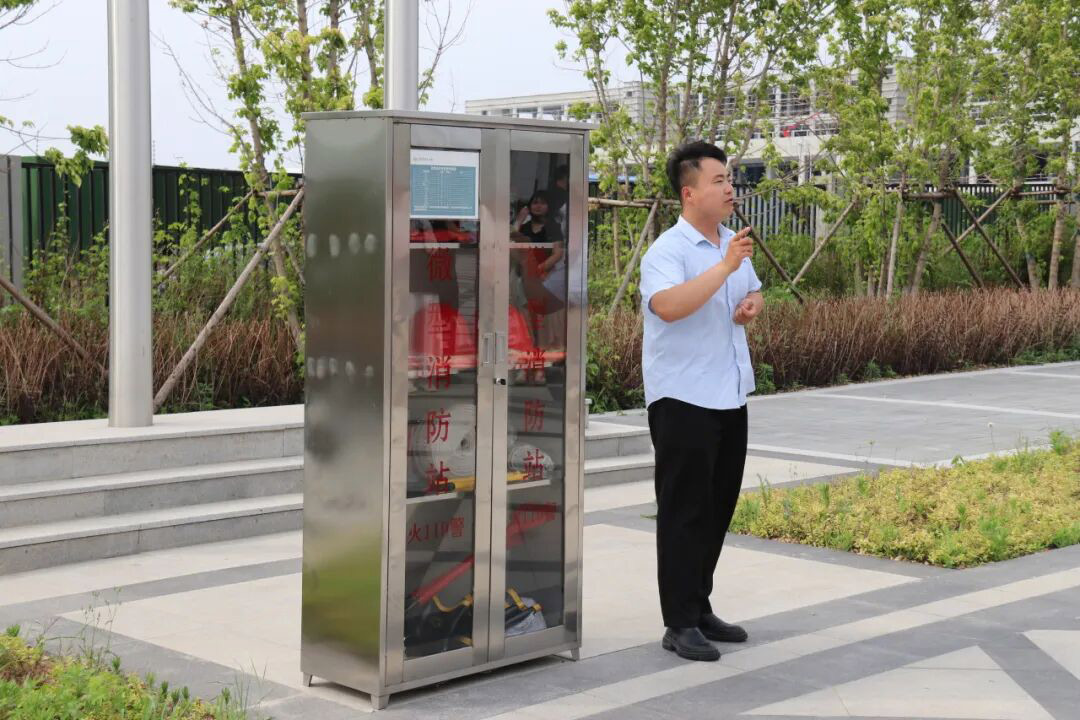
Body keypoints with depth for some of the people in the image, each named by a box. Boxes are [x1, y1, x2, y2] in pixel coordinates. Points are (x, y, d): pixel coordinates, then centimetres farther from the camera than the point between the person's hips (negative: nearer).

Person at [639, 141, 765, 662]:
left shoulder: (733, 245, 12)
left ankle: (700, 609, 24)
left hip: (729, 397, 8)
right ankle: (680, 624, 4)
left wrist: (751, 306, 6)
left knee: (718, 508, 13)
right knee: (684, 512, -3)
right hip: (682, 400, -8)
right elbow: (669, 306, -33)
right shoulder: (667, 251, -14)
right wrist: (725, 266, -32)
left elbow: (752, 293, 29)